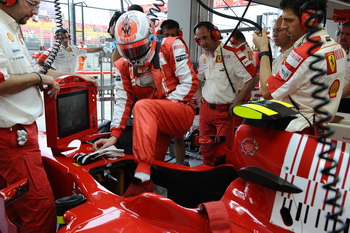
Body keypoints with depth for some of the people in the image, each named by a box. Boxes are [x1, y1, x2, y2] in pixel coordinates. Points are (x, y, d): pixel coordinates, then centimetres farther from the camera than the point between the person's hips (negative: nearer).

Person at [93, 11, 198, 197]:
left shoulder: (171, 47, -5)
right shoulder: (123, 66, 7)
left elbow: (190, 83, -10)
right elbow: (123, 101, 0)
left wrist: (163, 104, -16)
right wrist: (114, 135, -11)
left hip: (182, 113, -5)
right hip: (155, 123, 6)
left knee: (143, 107, -32)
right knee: (152, 167, 0)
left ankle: (143, 177, -36)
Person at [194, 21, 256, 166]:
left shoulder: (232, 54, -11)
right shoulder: (203, 58, 10)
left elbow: (252, 77, -15)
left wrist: (237, 102, -14)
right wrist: (198, 94, 11)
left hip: (225, 111, -6)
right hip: (205, 109, 6)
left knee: (222, 152, -1)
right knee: (206, 149, 15)